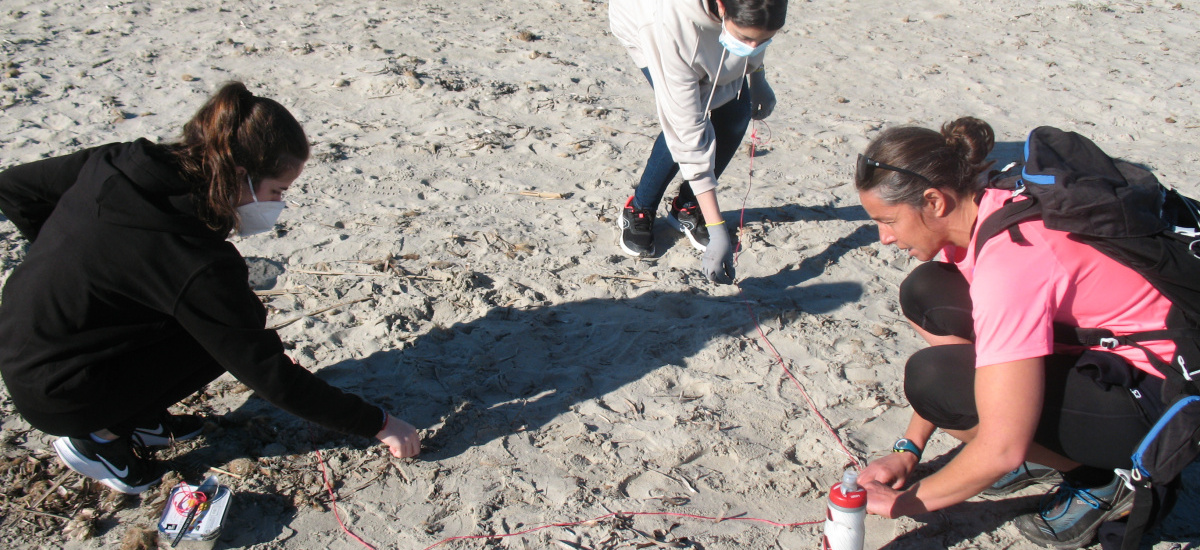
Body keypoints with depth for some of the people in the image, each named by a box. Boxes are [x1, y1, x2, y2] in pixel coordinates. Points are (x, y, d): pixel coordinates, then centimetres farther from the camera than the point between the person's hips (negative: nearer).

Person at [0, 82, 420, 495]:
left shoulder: (118, 162, -9)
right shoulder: (199, 265, -30)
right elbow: (270, 374, -23)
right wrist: (377, 424, -15)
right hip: (56, 397, -7)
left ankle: (133, 416, 11)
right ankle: (99, 434, 0)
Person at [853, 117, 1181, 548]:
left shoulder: (1009, 261, -32)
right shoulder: (978, 215, -5)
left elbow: (1001, 452, -31)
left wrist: (905, 500, -17)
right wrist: (909, 448, 3)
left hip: (1156, 399, -9)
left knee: (933, 377, -26)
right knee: (925, 295, 1)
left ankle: (1097, 479, -1)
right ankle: (1048, 446, 9)